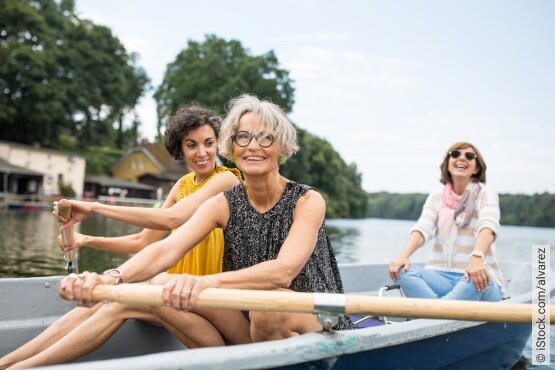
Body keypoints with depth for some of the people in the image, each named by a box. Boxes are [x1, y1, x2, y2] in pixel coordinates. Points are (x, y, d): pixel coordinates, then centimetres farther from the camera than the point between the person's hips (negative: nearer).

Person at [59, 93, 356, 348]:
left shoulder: (307, 201, -12)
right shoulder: (224, 205, -1)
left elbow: (284, 270, -31)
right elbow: (168, 248, -19)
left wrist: (208, 283, -48)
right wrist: (112, 278, -40)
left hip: (315, 326, -3)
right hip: (248, 331, 4)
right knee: (159, 287, -14)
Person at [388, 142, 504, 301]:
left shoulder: (485, 195, 3)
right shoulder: (436, 197, 13)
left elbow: (487, 228, -17)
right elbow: (422, 228, -5)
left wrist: (477, 258, -39)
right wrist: (404, 255, -26)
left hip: (476, 278, -3)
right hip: (440, 277, 3)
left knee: (474, 279, -39)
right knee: (404, 271, -27)